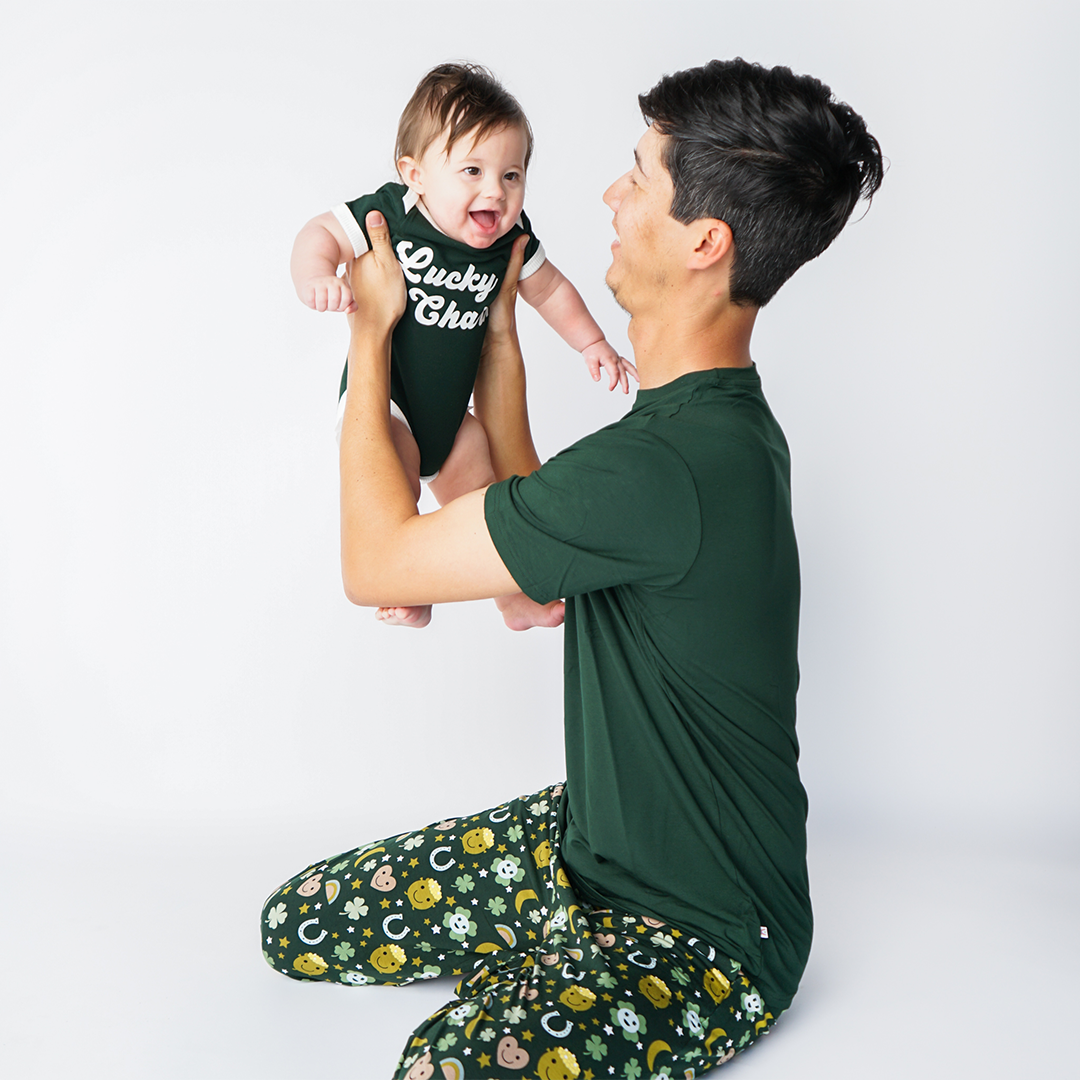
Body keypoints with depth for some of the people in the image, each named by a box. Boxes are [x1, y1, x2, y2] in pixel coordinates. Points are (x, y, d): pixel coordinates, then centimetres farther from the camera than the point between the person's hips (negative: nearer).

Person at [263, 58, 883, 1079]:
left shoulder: (665, 465, -32)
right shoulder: (711, 421, 0)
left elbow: (375, 562, -20)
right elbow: (539, 547, 11)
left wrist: (371, 331, -7)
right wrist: (498, 342, 9)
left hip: (703, 933, -8)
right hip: (593, 838, 9)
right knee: (296, 925, 9)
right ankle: (547, 961, 18)